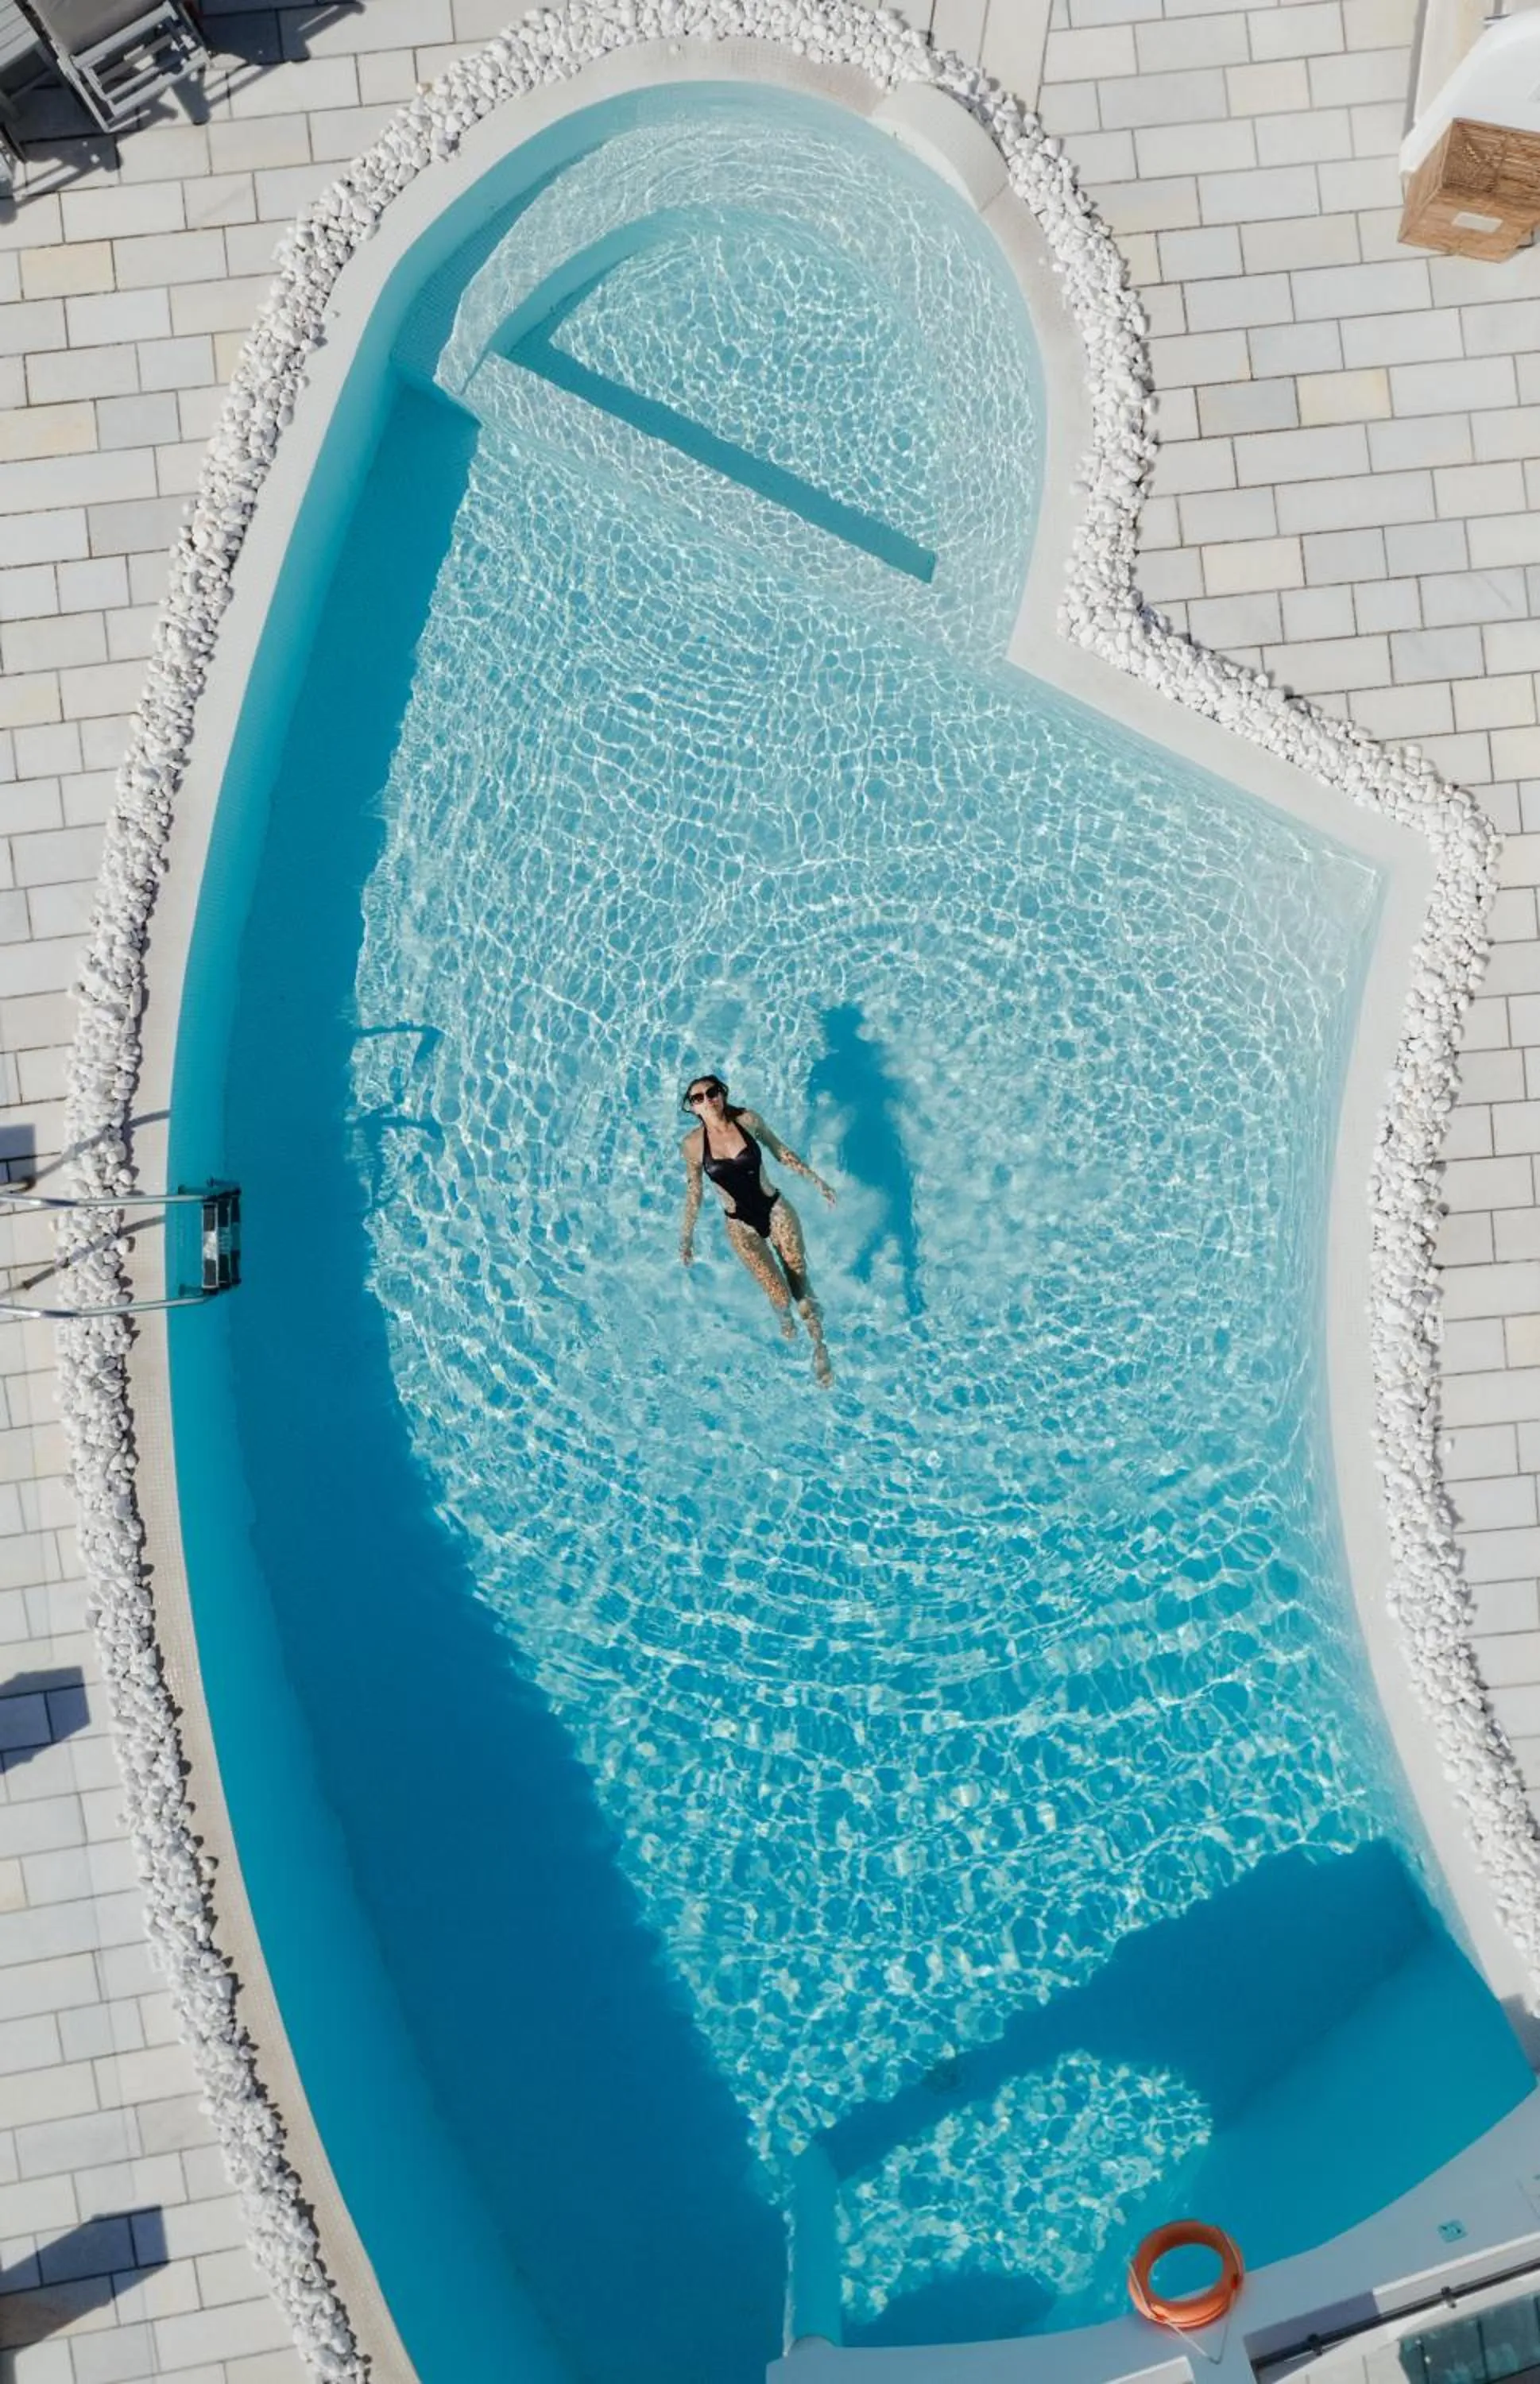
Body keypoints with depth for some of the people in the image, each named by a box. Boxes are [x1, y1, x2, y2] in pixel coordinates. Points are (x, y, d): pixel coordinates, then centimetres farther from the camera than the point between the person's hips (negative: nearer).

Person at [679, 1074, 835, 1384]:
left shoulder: (748, 1120, -9)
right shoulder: (693, 1144, -11)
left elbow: (780, 1151, 7)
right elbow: (694, 1191, 3)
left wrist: (815, 1179, 9)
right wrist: (687, 1236, 9)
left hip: (776, 1209, 1)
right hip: (741, 1225, -1)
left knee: (800, 1280, 2)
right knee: (779, 1296, -8)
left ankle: (819, 1347, 21)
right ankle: (785, 1316, 30)